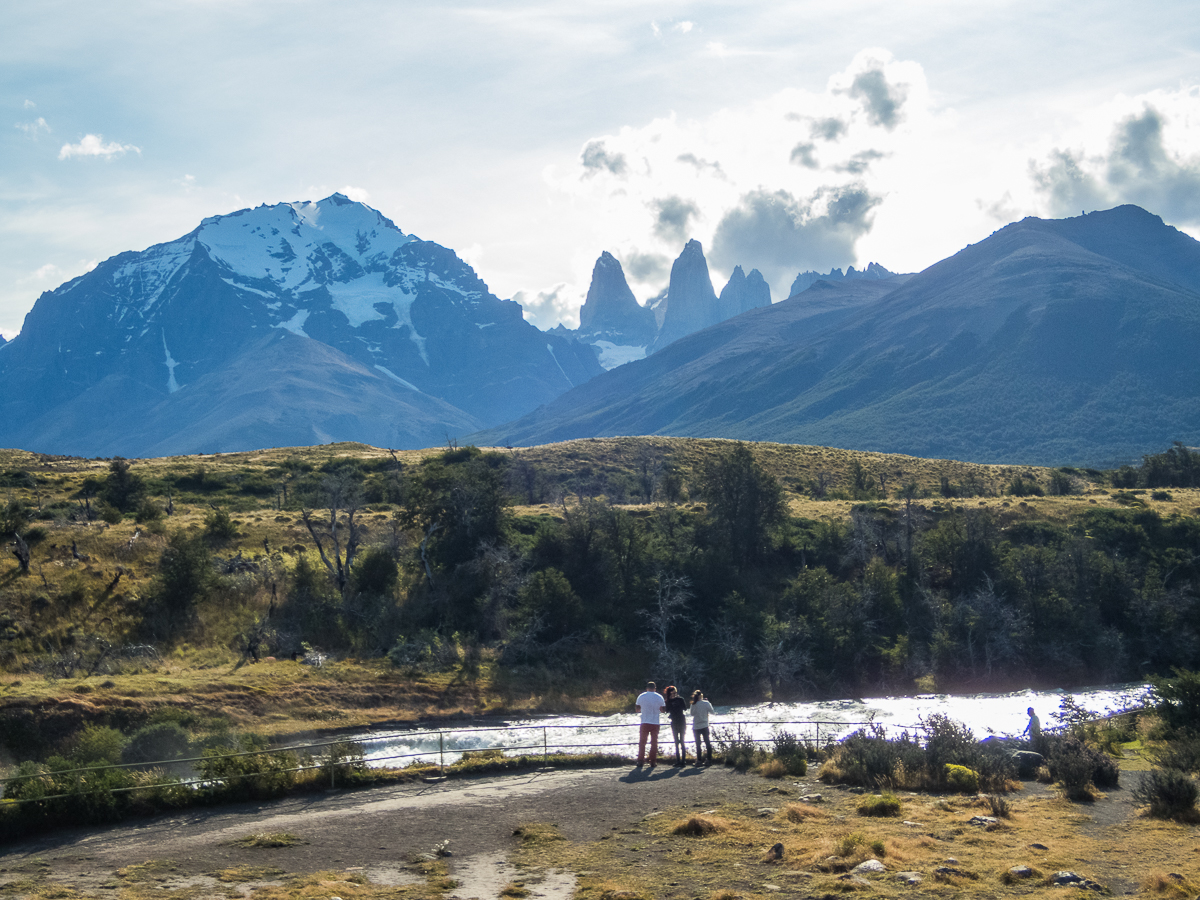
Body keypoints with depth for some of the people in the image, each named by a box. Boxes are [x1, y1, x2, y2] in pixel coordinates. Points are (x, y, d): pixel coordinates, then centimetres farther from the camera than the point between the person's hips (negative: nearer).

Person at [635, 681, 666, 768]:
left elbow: (638, 709, 5)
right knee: (654, 742, 8)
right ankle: (653, 761, 3)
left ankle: (640, 761, -1)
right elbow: (662, 709, 3)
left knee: (642, 742, 6)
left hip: (644, 723, 0)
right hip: (655, 723, 0)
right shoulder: (659, 697, 1)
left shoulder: (641, 696, 1)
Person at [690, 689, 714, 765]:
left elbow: (692, 713, 3)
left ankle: (698, 760, 4)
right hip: (704, 726, 0)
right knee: (707, 742, 10)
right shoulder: (706, 703, -10)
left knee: (698, 744, 8)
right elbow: (711, 710, 4)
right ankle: (709, 760, 7)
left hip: (696, 727, 0)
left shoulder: (693, 705, -8)